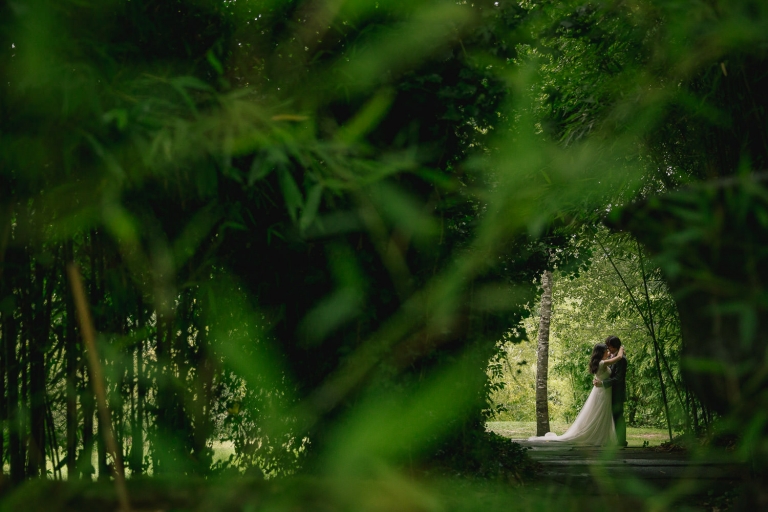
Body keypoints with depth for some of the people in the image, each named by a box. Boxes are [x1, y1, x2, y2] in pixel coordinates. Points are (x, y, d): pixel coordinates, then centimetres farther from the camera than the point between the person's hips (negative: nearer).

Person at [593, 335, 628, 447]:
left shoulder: (621, 359, -17)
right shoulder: (613, 358, 12)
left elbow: (618, 378, -21)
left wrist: (602, 383, -25)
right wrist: (597, 379, -1)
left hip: (618, 394, -9)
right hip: (612, 393, 9)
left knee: (618, 417, -5)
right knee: (615, 417, 12)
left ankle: (621, 442, 1)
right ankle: (619, 441, 19)